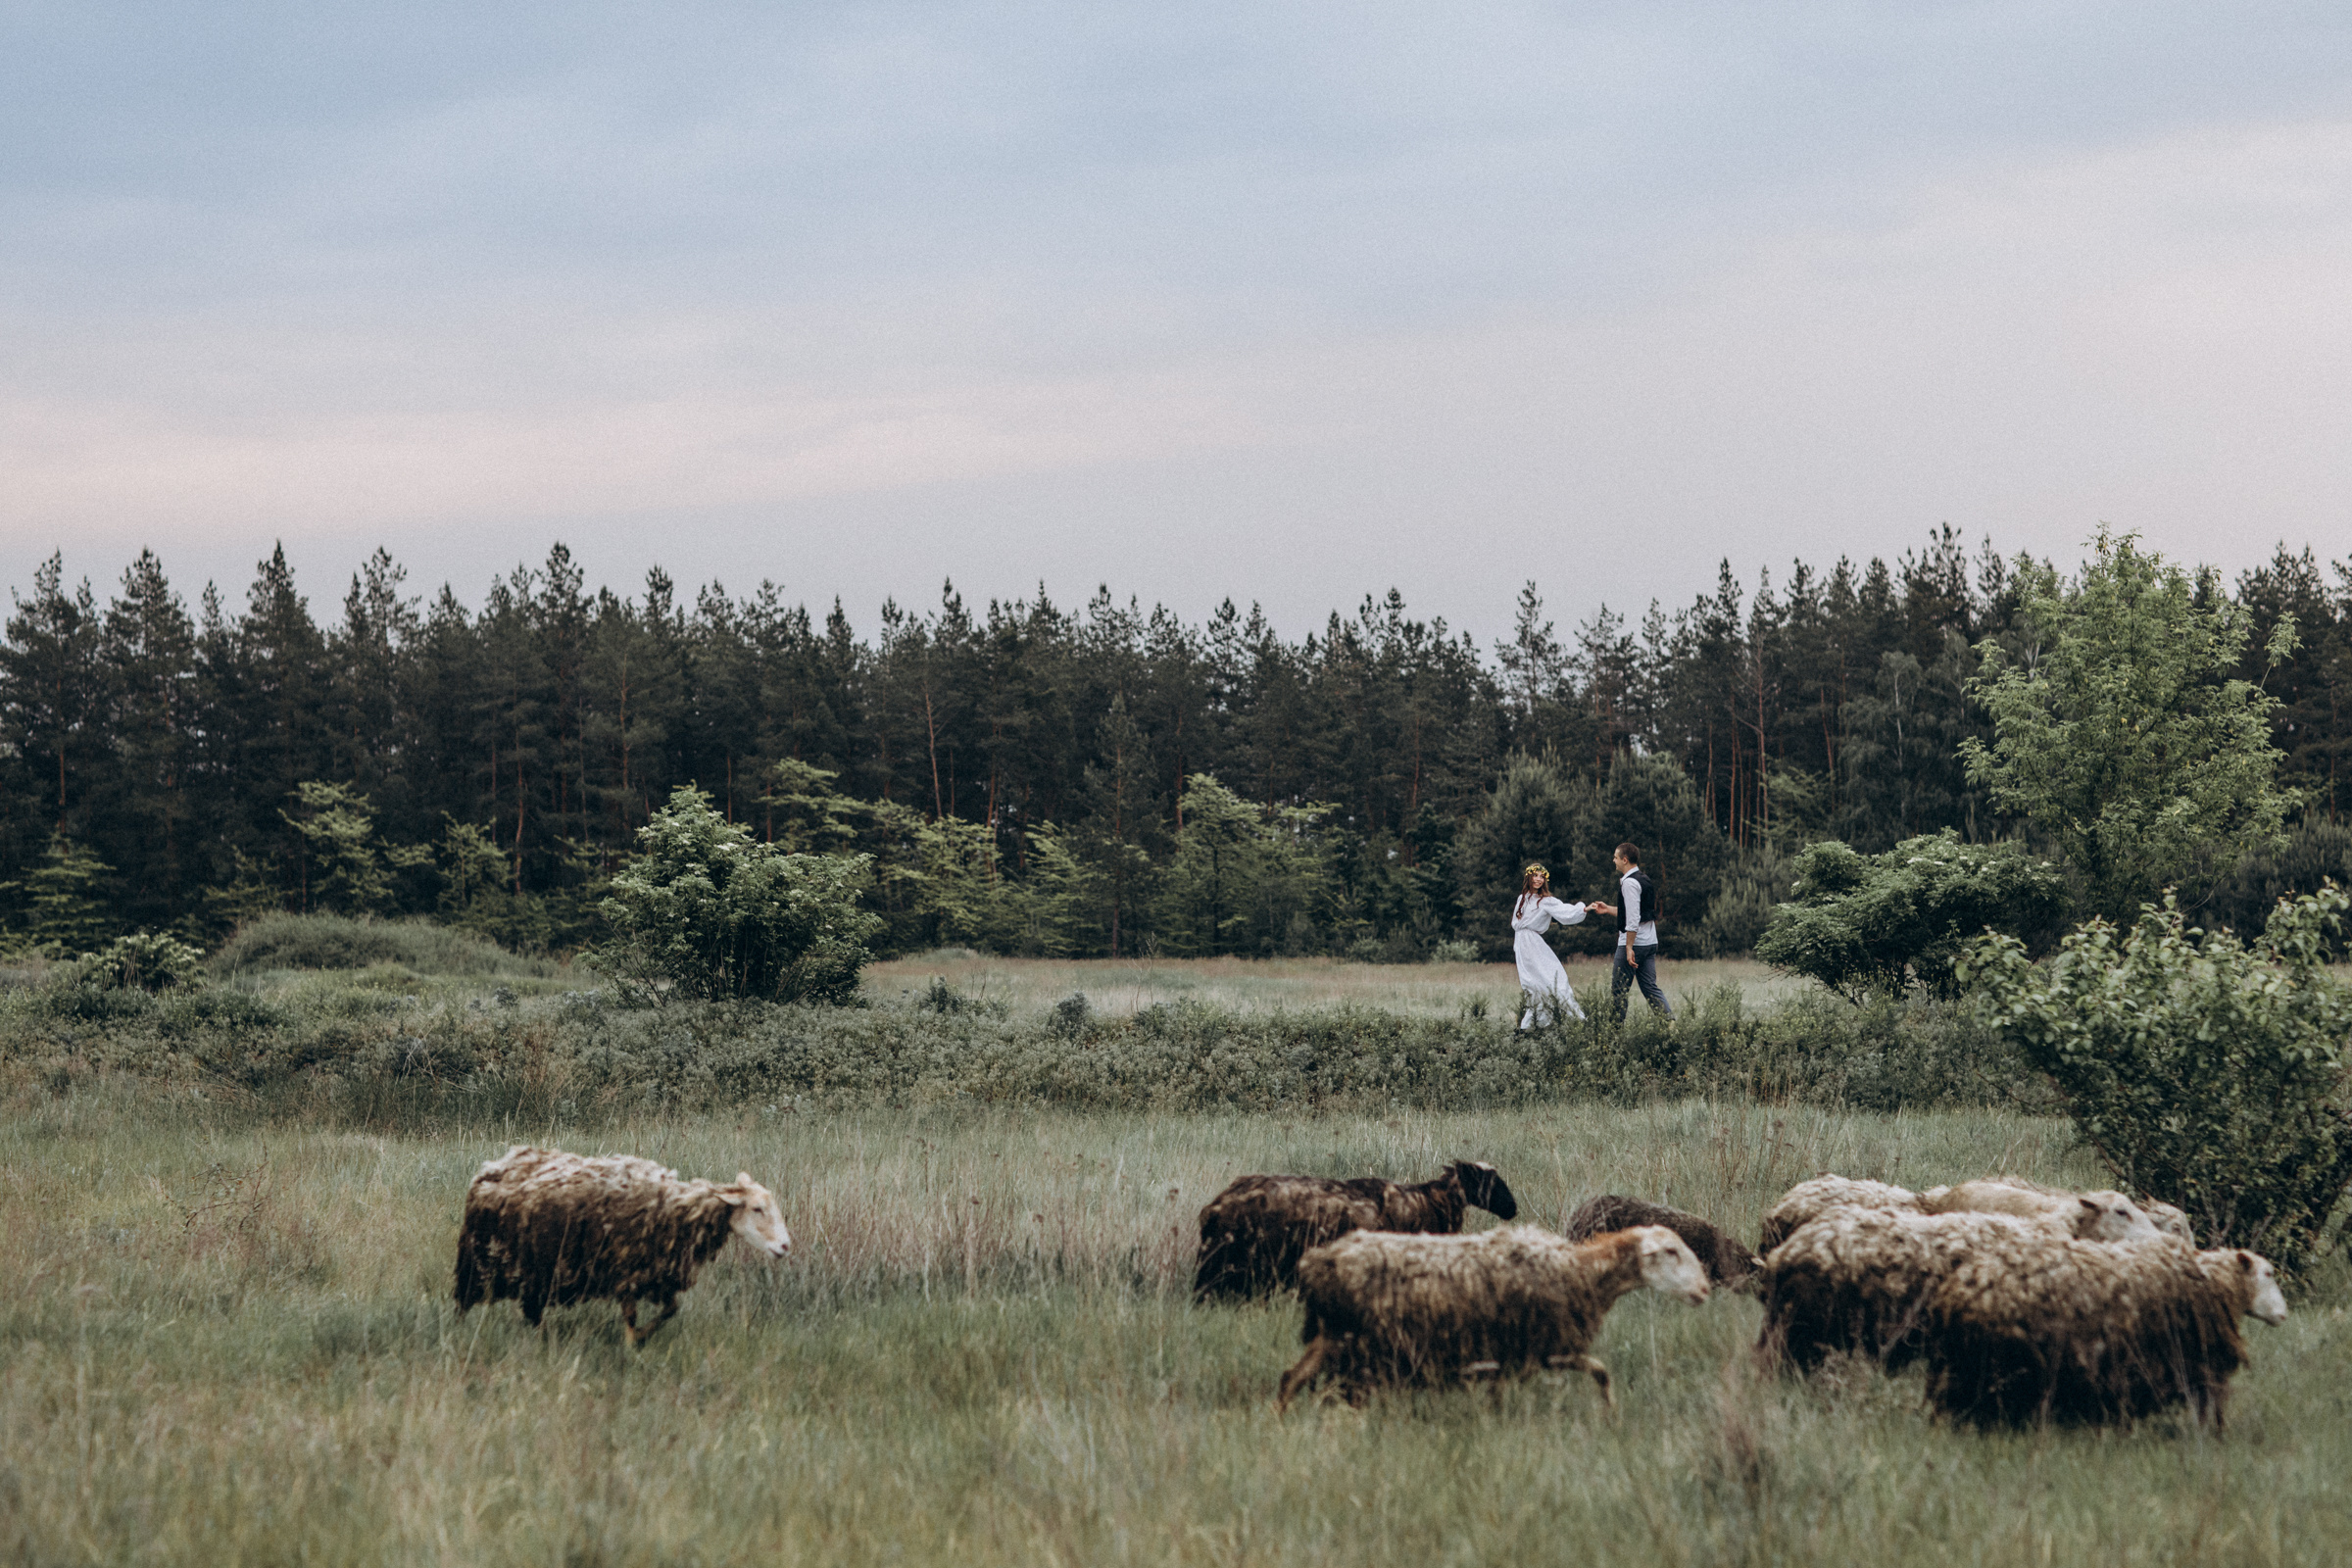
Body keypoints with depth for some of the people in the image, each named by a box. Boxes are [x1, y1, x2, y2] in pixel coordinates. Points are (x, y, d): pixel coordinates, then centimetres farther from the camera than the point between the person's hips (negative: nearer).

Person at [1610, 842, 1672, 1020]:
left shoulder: (1630, 883, -15)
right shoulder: (1645, 879, 15)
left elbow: (1633, 919, -22)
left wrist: (1629, 948, -23)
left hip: (1634, 943, -9)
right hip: (1650, 942, 9)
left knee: (1618, 989, -1)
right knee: (1650, 987, 7)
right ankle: (1670, 1020, -5)